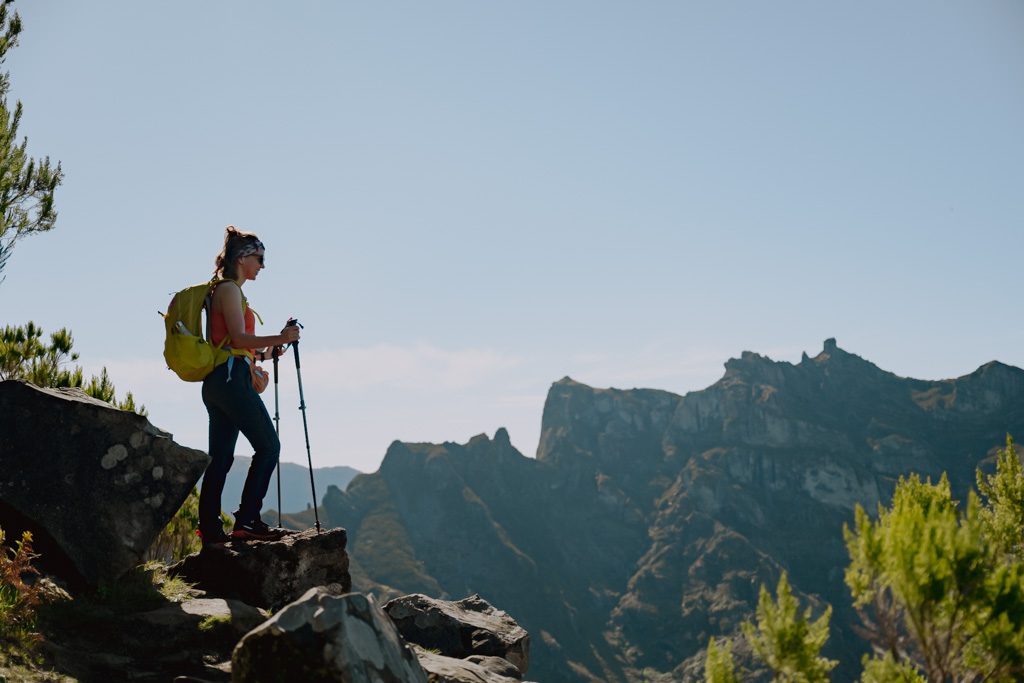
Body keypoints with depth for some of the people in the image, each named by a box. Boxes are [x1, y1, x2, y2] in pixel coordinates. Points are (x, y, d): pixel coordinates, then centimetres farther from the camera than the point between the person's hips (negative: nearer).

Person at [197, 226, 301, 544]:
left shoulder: (225, 290, 23)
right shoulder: (229, 289, -6)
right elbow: (238, 338, -17)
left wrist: (264, 353, 19)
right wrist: (278, 339, -24)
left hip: (217, 382, 10)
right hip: (231, 377, -10)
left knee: (221, 457, 6)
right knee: (268, 445, -9)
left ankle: (210, 529, 5)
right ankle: (247, 520, -11)